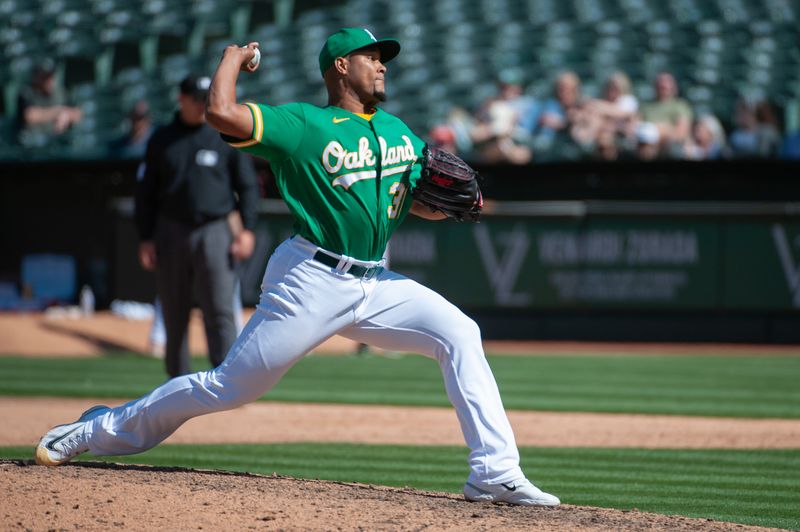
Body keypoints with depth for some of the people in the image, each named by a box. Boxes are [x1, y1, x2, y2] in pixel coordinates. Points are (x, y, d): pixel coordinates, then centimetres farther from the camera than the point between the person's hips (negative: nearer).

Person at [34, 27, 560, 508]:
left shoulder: (397, 130, 13)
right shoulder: (303, 124, -8)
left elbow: (424, 205, 13)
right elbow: (222, 113, -21)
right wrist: (235, 56, -4)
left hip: (374, 284, 6)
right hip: (311, 283, -6)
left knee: (460, 334, -13)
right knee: (232, 386, -2)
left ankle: (495, 472, -15)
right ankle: (97, 430, 15)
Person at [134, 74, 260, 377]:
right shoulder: (162, 140, 8)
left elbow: (247, 185, 5)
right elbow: (145, 192, 11)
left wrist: (247, 228, -6)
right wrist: (145, 238, 3)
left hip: (214, 233, -2)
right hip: (171, 233, 2)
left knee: (220, 311, -10)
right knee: (174, 314, 6)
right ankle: (179, 380, 16)